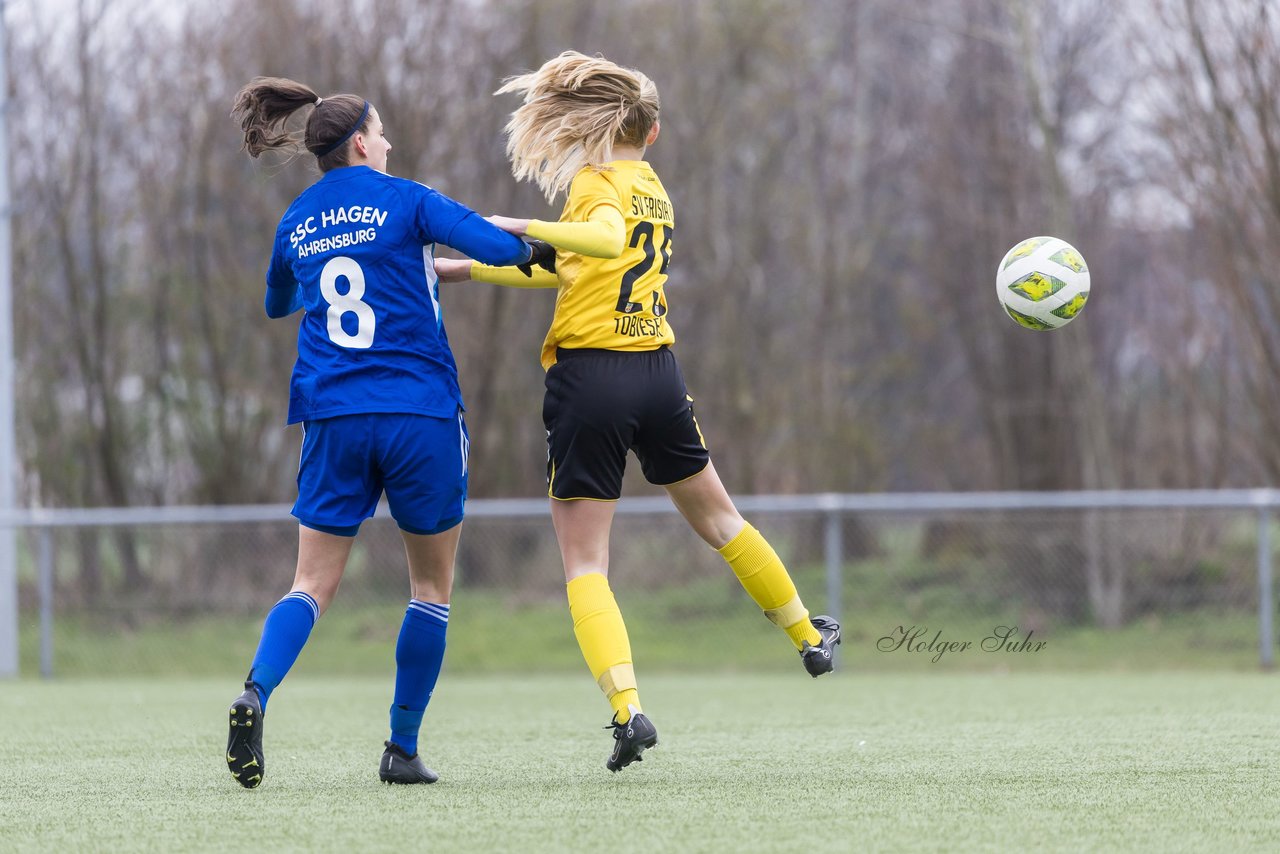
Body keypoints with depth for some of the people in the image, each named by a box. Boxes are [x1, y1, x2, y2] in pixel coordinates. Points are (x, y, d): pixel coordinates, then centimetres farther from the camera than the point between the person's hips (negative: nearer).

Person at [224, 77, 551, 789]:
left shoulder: (298, 223, 12)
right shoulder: (405, 202, -2)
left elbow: (278, 303, 30)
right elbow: (494, 243, -13)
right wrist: (536, 252, 8)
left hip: (333, 419, 3)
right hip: (421, 412, -3)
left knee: (314, 583, 4)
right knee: (433, 583, 11)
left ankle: (256, 694, -24)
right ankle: (403, 748, 8)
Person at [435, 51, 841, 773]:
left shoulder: (598, 183, -5)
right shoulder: (653, 188, 17)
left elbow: (606, 241, -29)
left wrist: (522, 227, -32)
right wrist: (466, 270, 23)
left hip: (589, 376, -6)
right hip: (659, 373, 6)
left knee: (585, 564, -2)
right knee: (717, 517, 26)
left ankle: (628, 708, -18)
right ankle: (809, 637, 42)